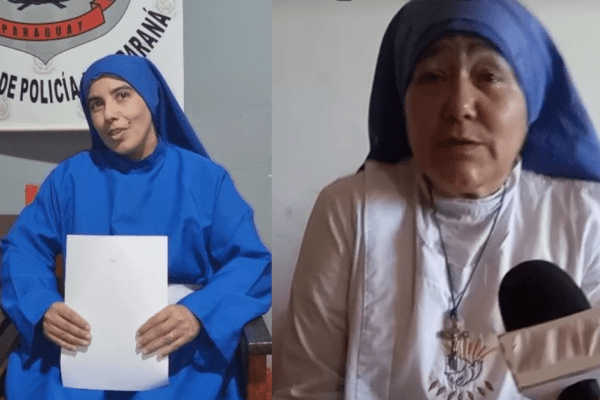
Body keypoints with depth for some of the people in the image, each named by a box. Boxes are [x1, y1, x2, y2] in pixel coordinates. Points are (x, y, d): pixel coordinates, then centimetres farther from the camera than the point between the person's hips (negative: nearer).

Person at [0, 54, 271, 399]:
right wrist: (42, 308, -15)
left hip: (179, 345, -1)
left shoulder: (206, 178, 2)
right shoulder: (69, 177, 10)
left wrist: (198, 314, -22)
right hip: (82, 340, 2)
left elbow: (250, 262, -4)